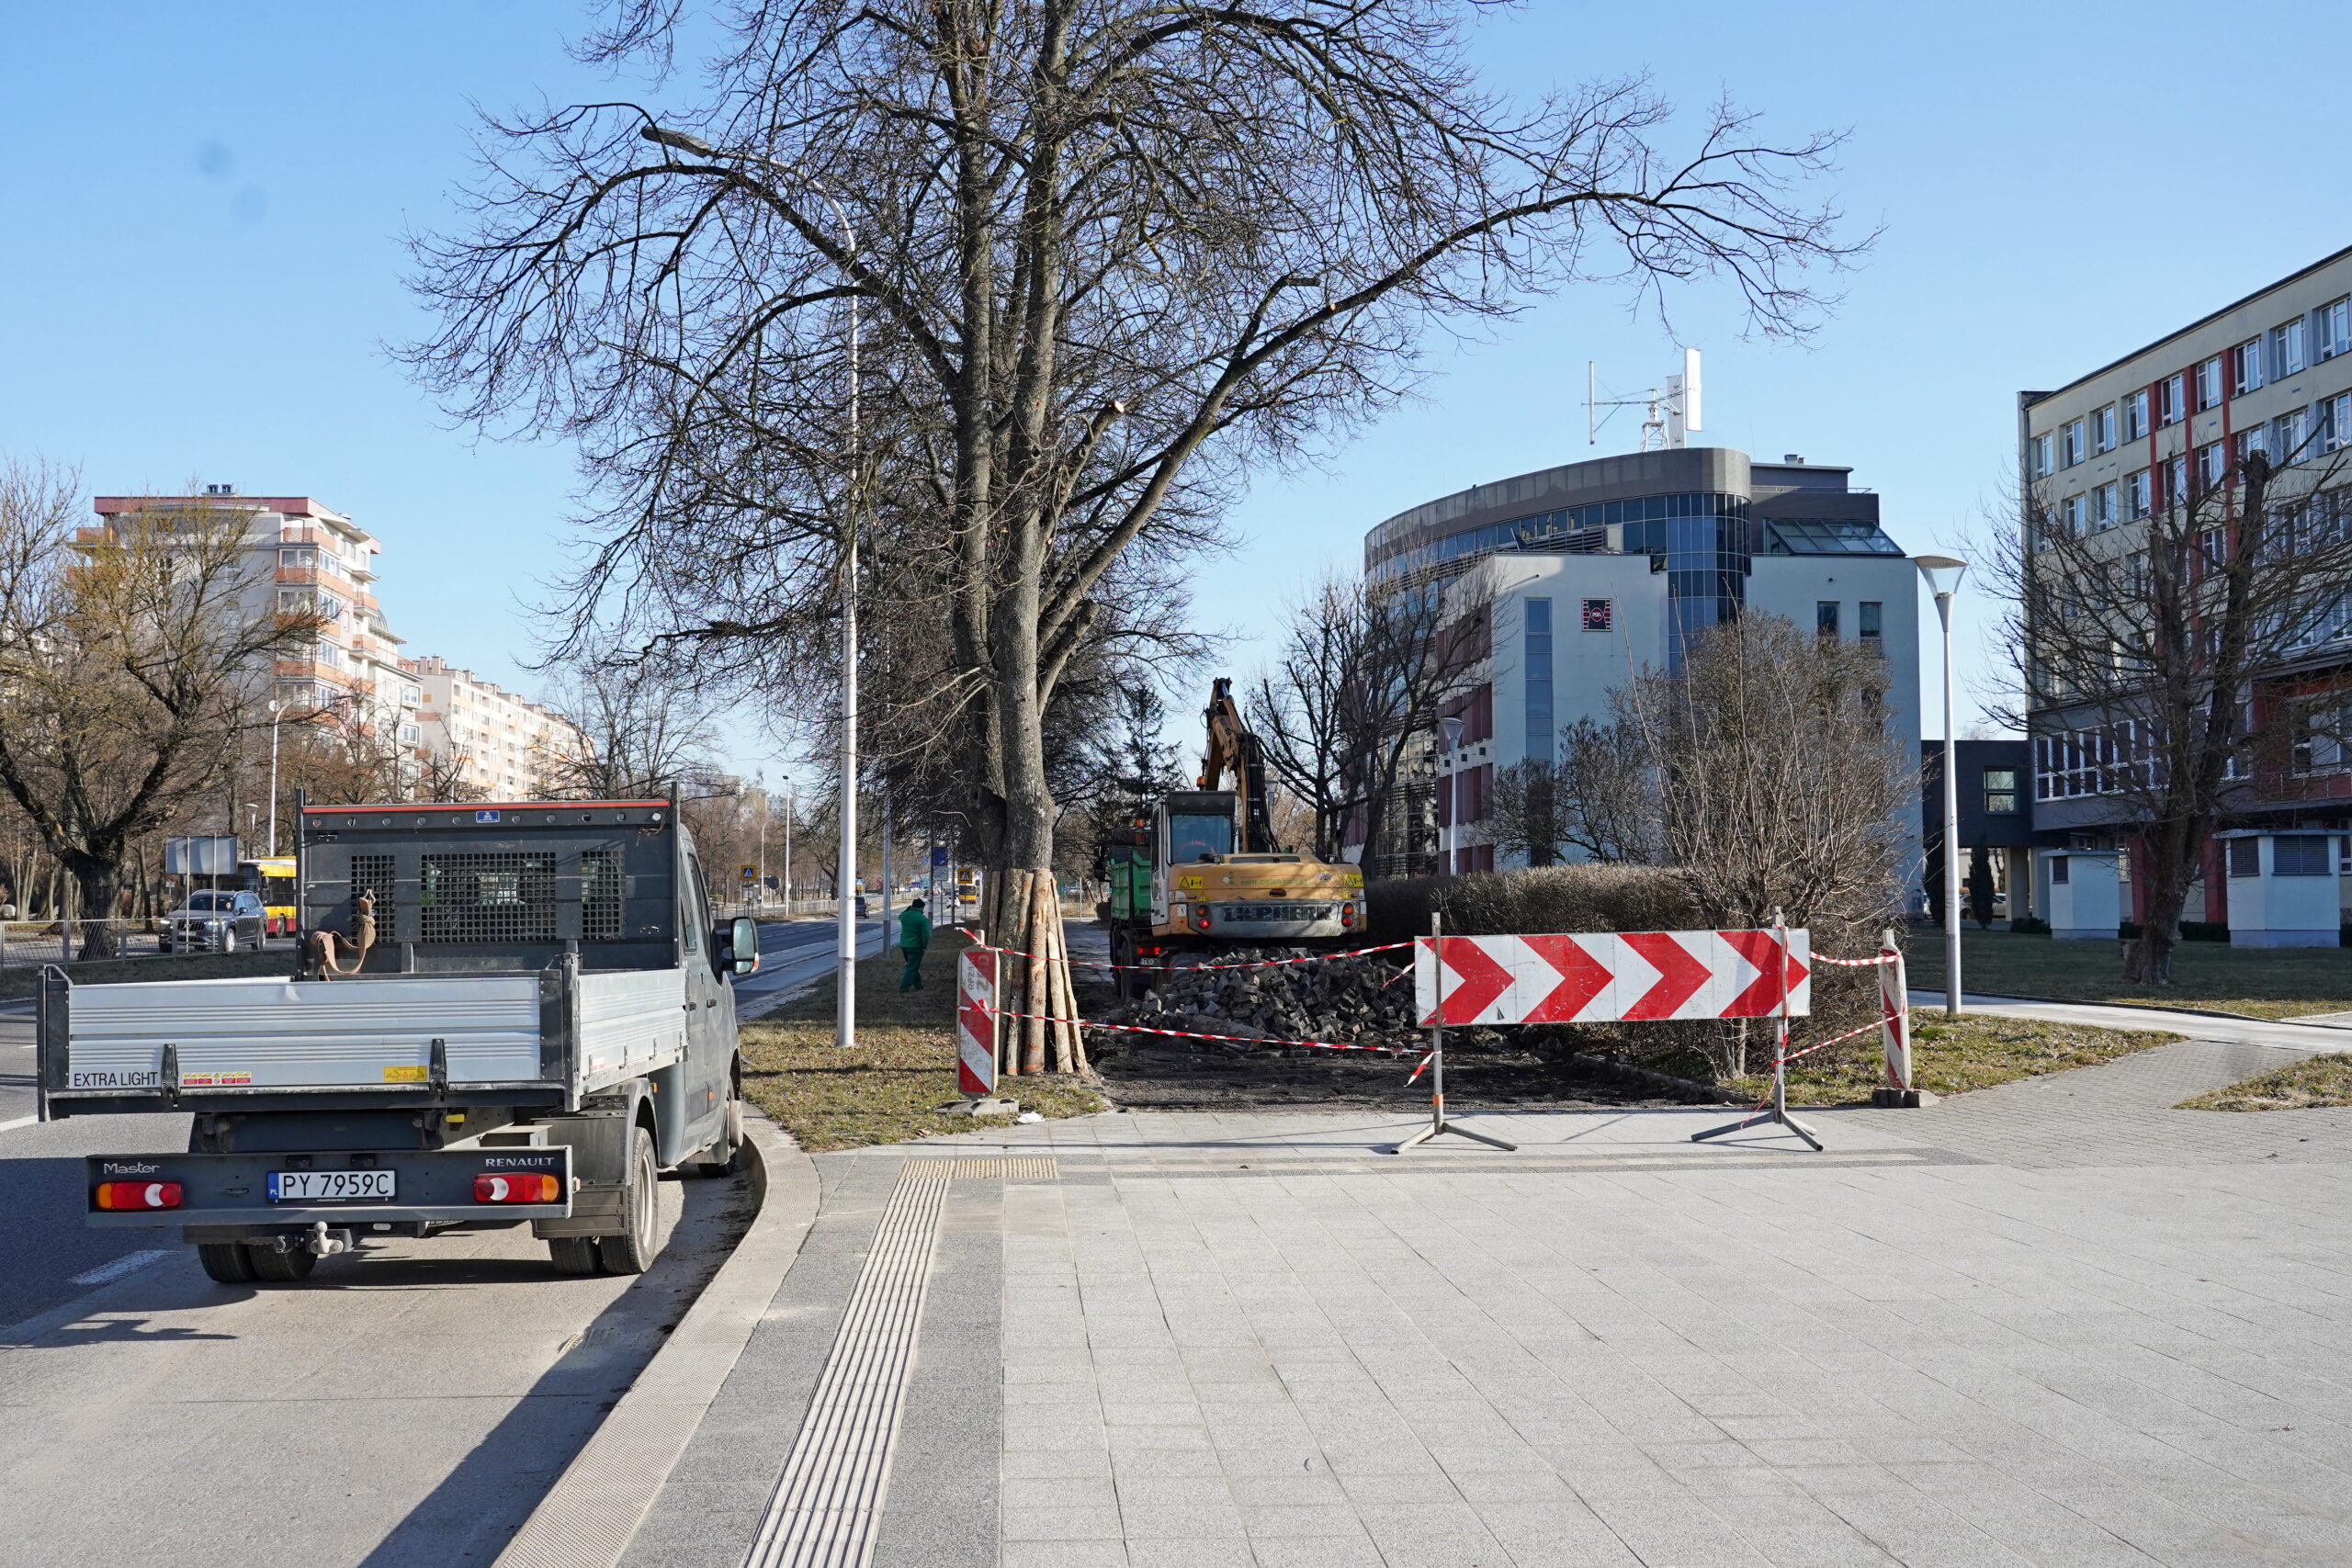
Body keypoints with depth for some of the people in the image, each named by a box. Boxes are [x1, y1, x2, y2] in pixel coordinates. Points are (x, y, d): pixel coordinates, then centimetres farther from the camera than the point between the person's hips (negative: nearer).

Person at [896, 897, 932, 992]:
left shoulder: (904, 915, 0)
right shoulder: (923, 919, -17)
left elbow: (900, 917, 27)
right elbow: (926, 935, -19)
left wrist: (907, 909, 20)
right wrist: (924, 946, -5)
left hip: (904, 945, 6)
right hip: (916, 947, -6)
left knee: (913, 966, 22)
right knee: (912, 968, -1)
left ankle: (918, 984, 32)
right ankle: (904, 988, -8)